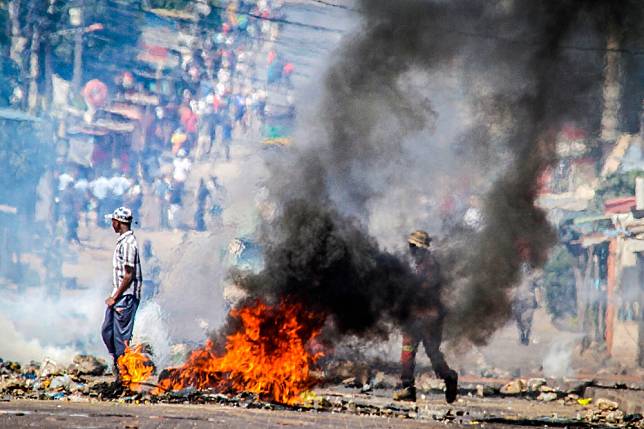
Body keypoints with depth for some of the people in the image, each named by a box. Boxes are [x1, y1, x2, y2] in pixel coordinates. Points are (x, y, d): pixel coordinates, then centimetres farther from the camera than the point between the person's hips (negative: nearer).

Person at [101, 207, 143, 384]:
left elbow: (129, 275, -21)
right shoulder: (123, 241, 12)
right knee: (107, 331, 14)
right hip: (119, 296, 10)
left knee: (122, 336, -4)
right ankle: (118, 364, 23)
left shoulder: (128, 243, -18)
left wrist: (115, 297, -17)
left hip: (126, 296, -10)